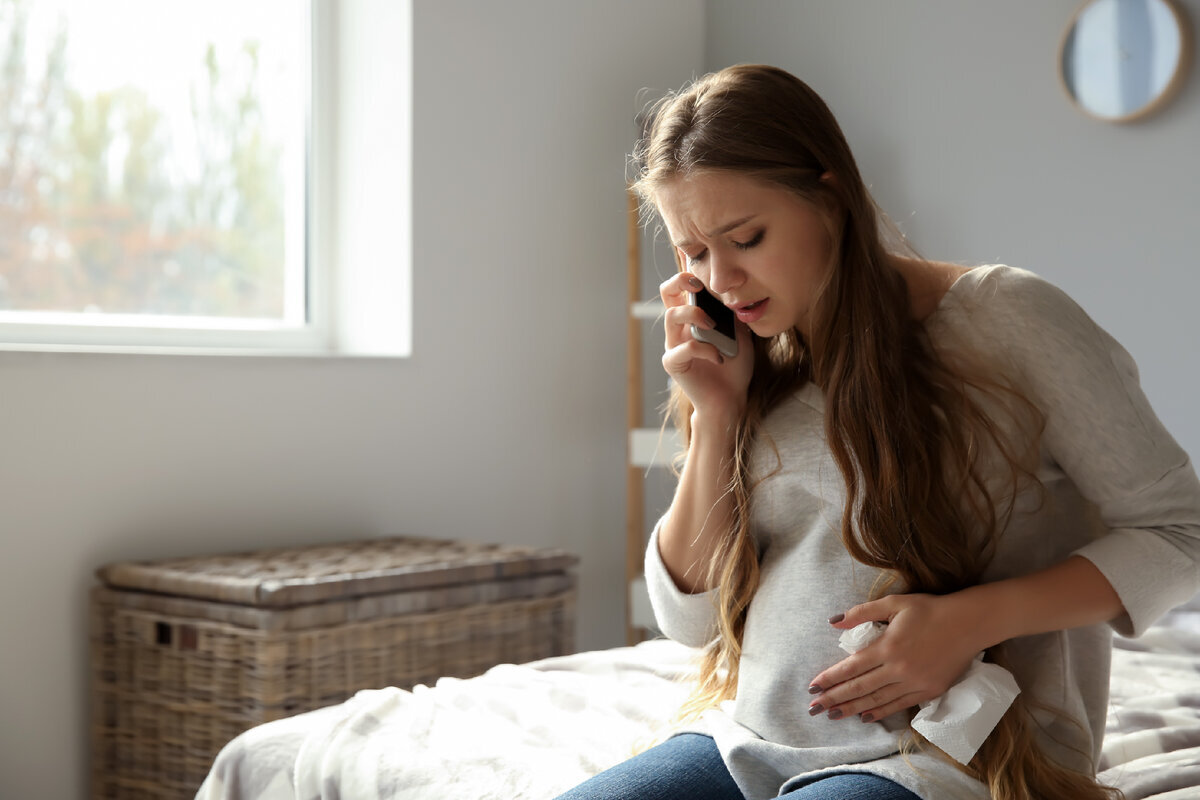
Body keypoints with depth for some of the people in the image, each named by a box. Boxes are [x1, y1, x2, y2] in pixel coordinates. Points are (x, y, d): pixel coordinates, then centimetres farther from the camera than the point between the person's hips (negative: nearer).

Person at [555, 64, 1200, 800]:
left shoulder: (1004, 318, -7)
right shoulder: (757, 365, 9)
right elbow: (691, 615, 9)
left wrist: (971, 619, -17)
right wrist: (716, 413, -3)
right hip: (749, 740, 5)